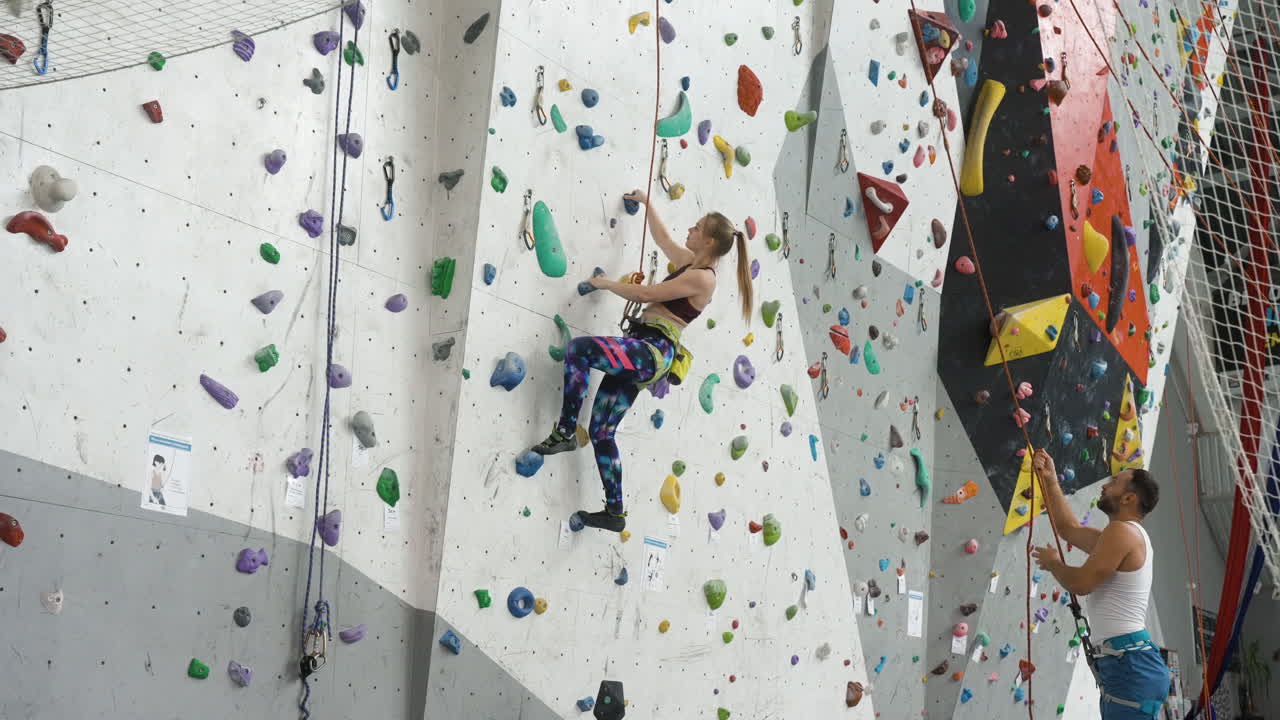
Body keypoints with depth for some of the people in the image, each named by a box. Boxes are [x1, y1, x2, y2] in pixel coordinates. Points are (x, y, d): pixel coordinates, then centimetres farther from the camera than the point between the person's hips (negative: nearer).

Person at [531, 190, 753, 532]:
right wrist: (646, 203, 45)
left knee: (579, 349, -28)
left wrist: (607, 283, 3)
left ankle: (565, 432, -24)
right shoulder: (691, 263, 18)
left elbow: (644, 293, -11)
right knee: (601, 432, 5)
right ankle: (615, 512, 8)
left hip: (651, 352, -10)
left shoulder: (701, 277, -9)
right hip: (641, 353, 10)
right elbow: (662, 238, 37)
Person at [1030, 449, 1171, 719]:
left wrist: (1052, 562, 5)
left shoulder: (1122, 531, -11)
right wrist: (1050, 481, 27)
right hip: (1124, 666, 11)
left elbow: (1081, 583, -15)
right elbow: (1070, 528, 30)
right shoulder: (1124, 536, 21)